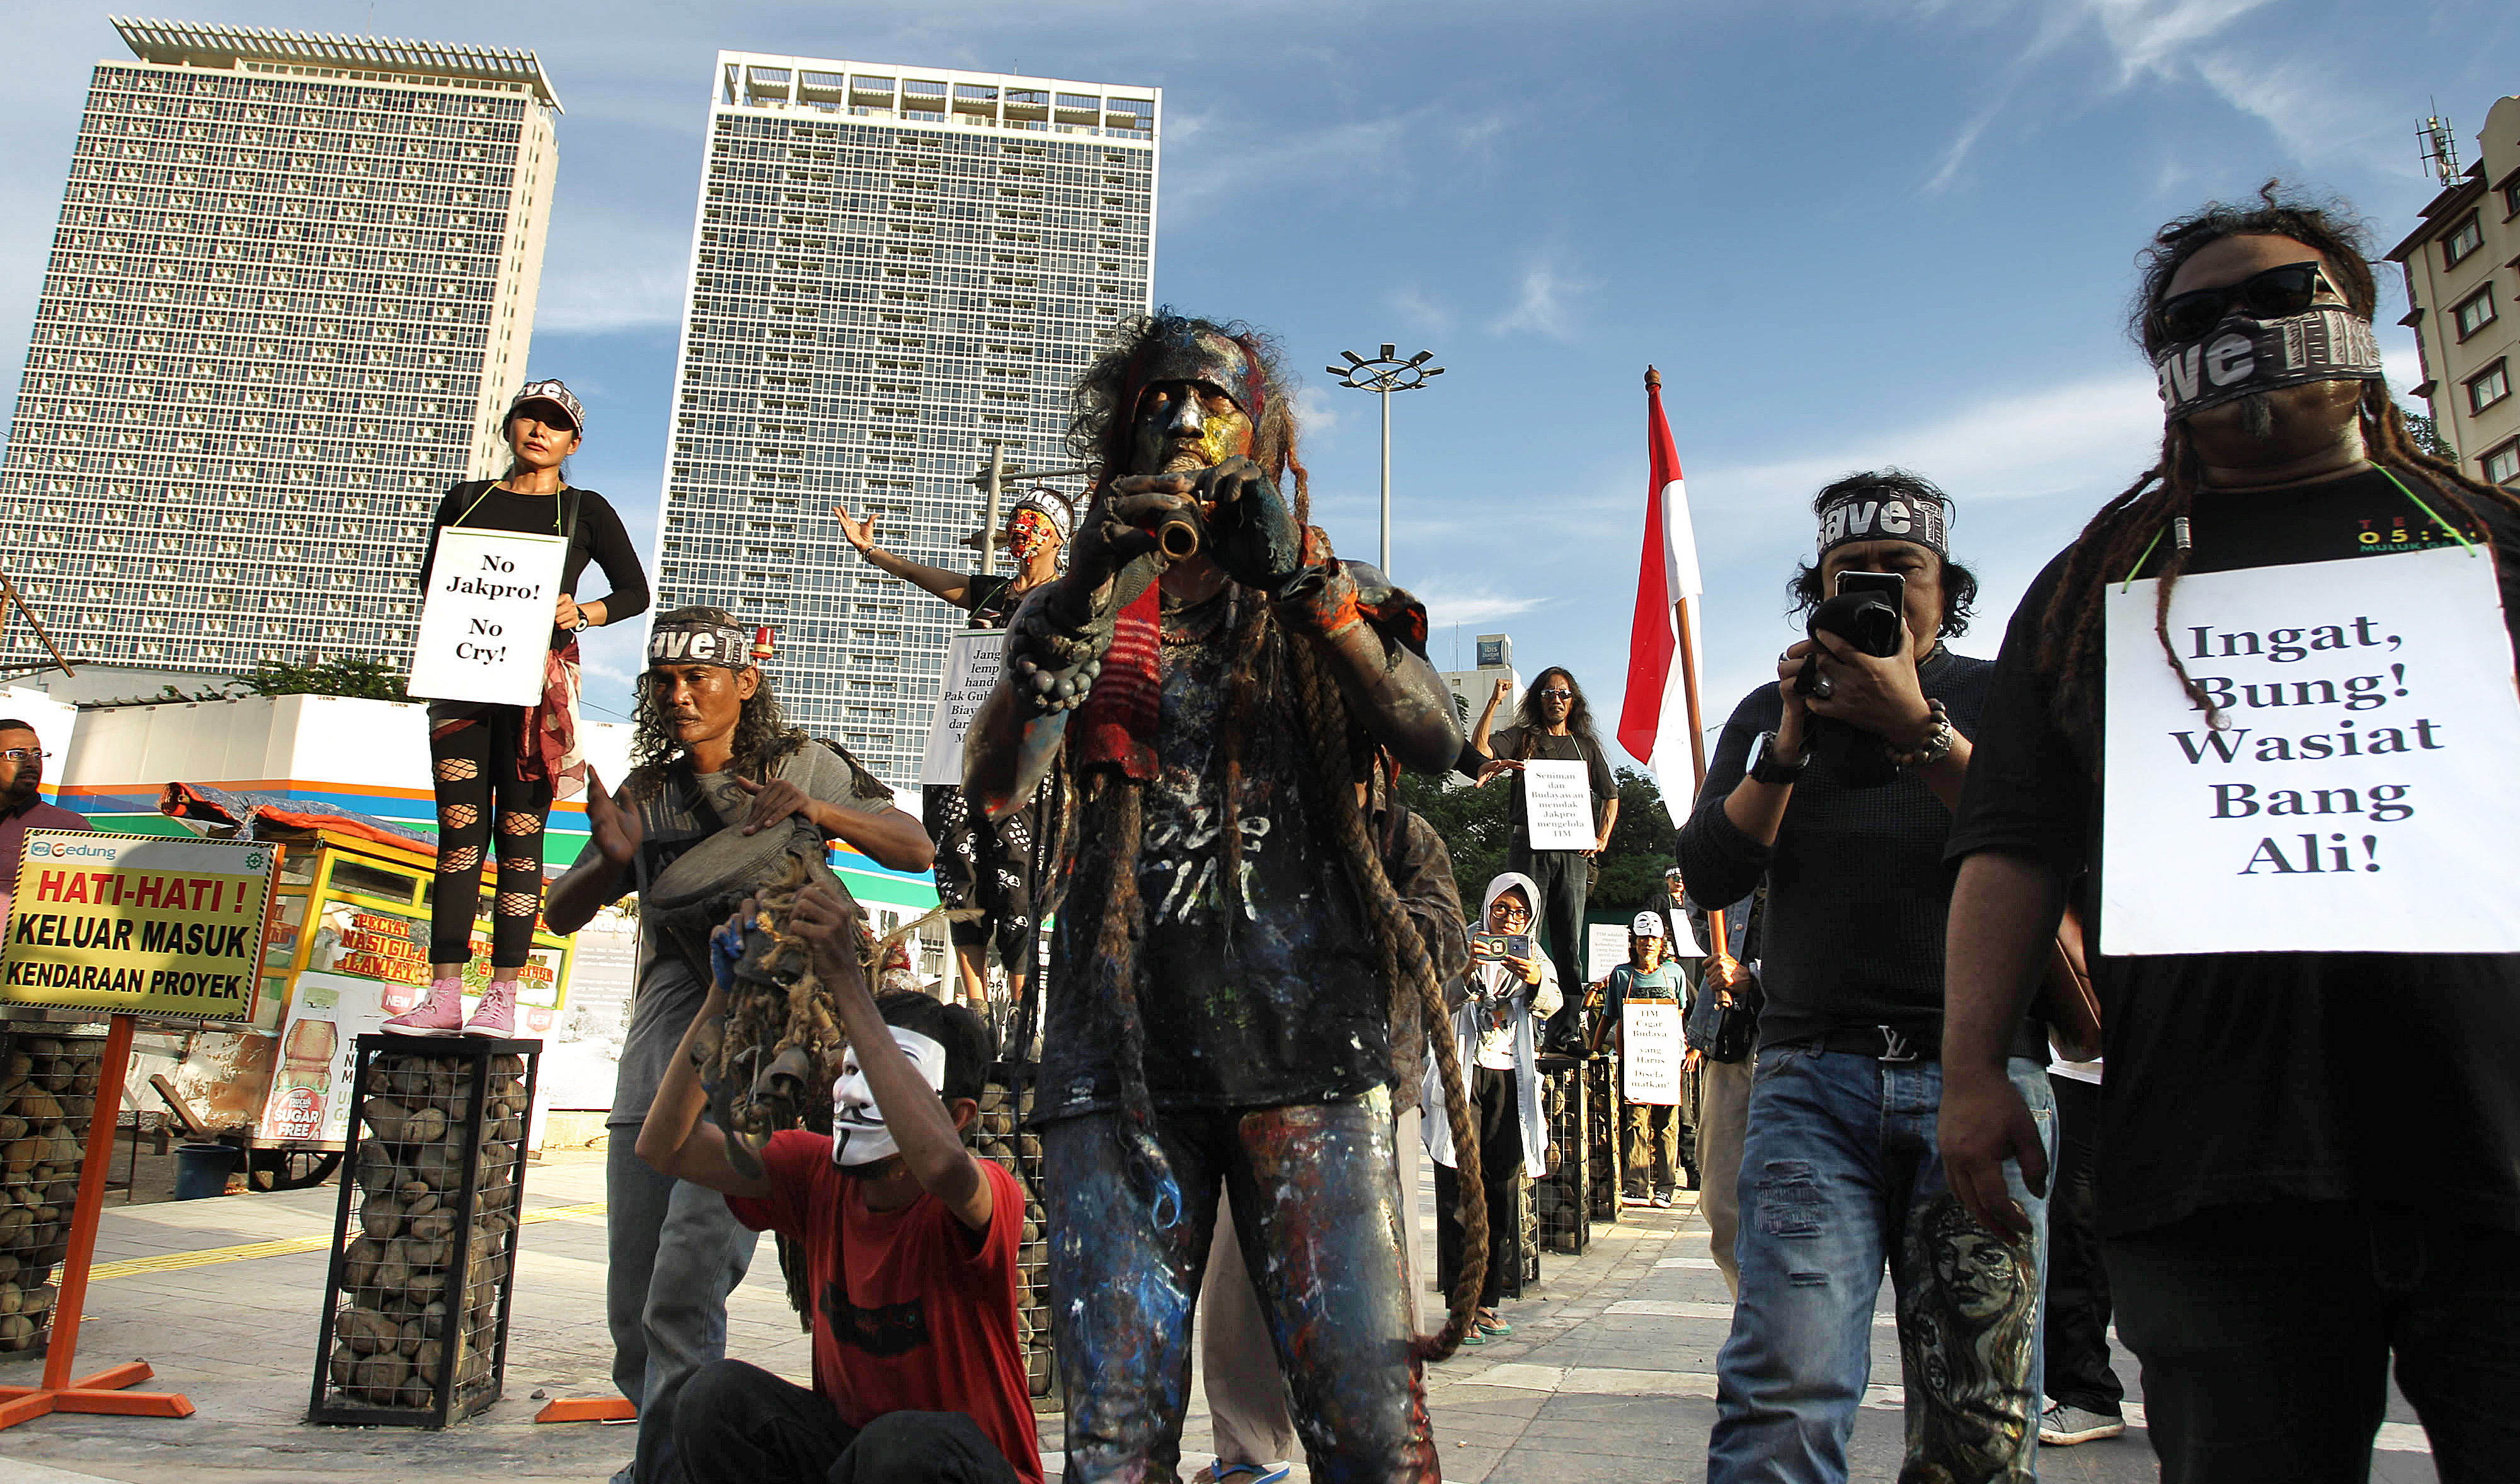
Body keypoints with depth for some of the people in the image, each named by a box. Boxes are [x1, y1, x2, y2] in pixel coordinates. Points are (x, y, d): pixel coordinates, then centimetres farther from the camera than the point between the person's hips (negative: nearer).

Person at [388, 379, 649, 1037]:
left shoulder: (586, 511, 9)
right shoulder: (466, 500, 17)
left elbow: (635, 591, 9)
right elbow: (429, 580, 20)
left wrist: (582, 613, -10)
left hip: (540, 680, -3)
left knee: (519, 836, -4)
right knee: (460, 833, 0)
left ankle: (502, 1000, -1)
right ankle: (444, 996, 3)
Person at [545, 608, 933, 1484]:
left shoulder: (801, 765, 7)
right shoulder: (647, 793, 16)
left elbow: (916, 851, 2)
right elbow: (559, 916, 12)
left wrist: (815, 811, -14)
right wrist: (611, 861, -11)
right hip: (656, 1064, 5)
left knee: (683, 1296, -17)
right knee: (633, 1318, 9)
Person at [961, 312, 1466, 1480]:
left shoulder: (1328, 591, 15)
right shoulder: (1089, 606, 17)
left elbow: (1435, 743, -4)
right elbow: (993, 784, -1)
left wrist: (1301, 584, -15)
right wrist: (1078, 592, -13)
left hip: (1303, 1033, -1)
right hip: (1120, 1043, 1)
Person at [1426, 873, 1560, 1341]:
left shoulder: (1535, 960, 12)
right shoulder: (1467, 950, 3)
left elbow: (1550, 1004, -7)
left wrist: (1536, 981, -30)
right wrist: (1468, 972, -32)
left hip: (1512, 1083, 3)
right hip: (1464, 1077, -3)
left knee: (1503, 1193, 5)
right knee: (1461, 1194, -8)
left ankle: (1487, 1299, 14)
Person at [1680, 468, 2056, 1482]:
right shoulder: (1772, 713, 18)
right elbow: (1709, 874, 7)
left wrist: (1917, 729, -11)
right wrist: (1788, 745, -4)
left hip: (1979, 1068, 0)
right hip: (1811, 1071, 1)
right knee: (1785, 1391, -14)